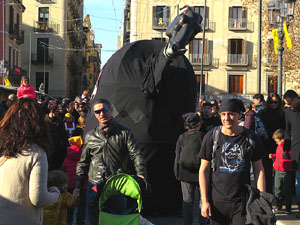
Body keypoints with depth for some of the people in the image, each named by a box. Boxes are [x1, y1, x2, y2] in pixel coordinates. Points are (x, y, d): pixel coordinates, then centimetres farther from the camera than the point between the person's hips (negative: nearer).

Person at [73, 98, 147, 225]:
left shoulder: (125, 133, 2)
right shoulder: (90, 136, 11)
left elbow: (137, 155, -8)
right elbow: (83, 163, 16)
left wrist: (141, 174, -26)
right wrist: (78, 187, 11)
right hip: (94, 186, 3)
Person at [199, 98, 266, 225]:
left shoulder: (251, 138, 2)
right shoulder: (211, 137, -1)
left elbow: (259, 169, 7)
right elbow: (204, 170, 2)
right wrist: (204, 201, -3)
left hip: (243, 202, 0)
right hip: (217, 201, 0)